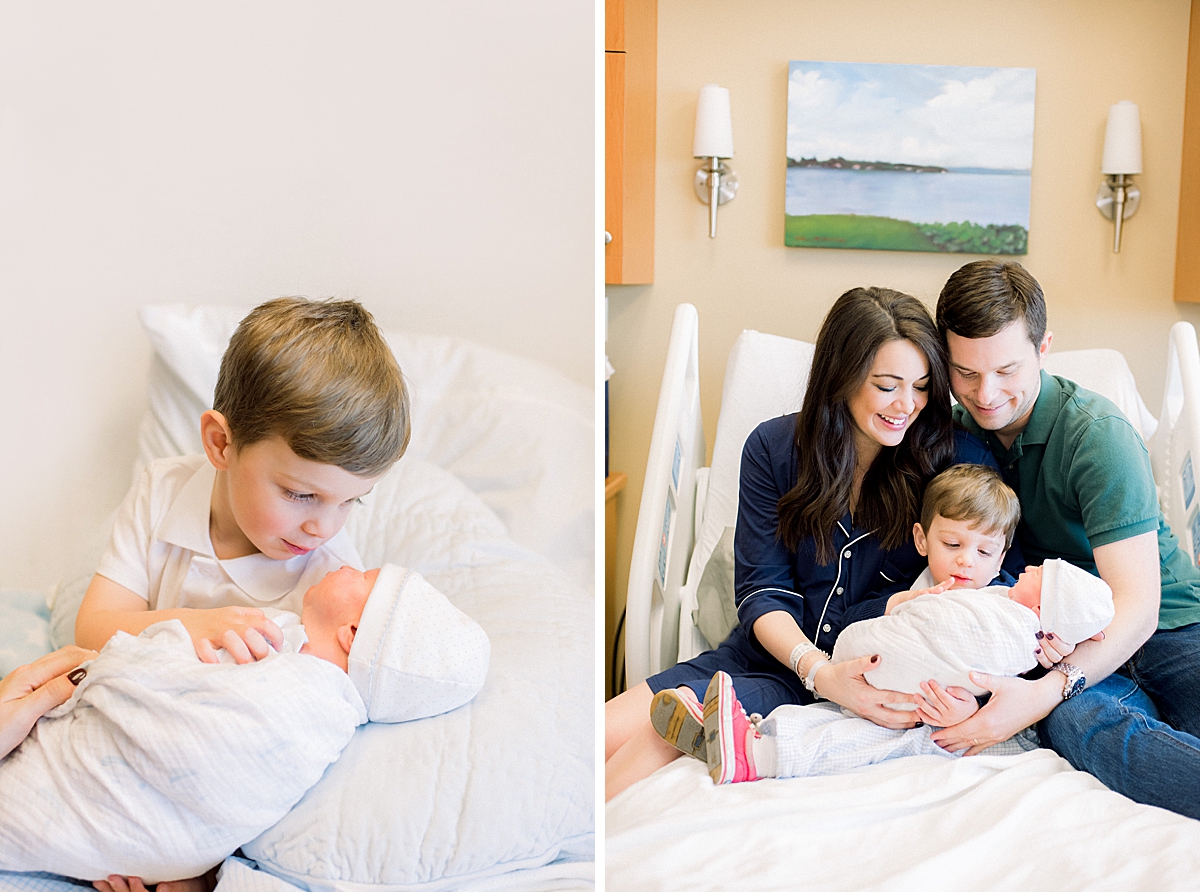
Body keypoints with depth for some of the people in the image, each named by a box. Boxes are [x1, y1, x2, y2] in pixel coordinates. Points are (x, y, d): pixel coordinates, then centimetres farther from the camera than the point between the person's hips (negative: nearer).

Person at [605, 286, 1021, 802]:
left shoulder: (955, 459, -5)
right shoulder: (774, 447, -1)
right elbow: (761, 590, -5)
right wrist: (819, 671, -24)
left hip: (874, 676, -3)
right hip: (770, 655, 3)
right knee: (607, 729, -18)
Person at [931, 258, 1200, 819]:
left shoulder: (1097, 435, -14)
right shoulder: (961, 433, 3)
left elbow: (1138, 605, -20)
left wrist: (1043, 694, -34)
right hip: (1062, 641, 3)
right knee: (1076, 722, -36)